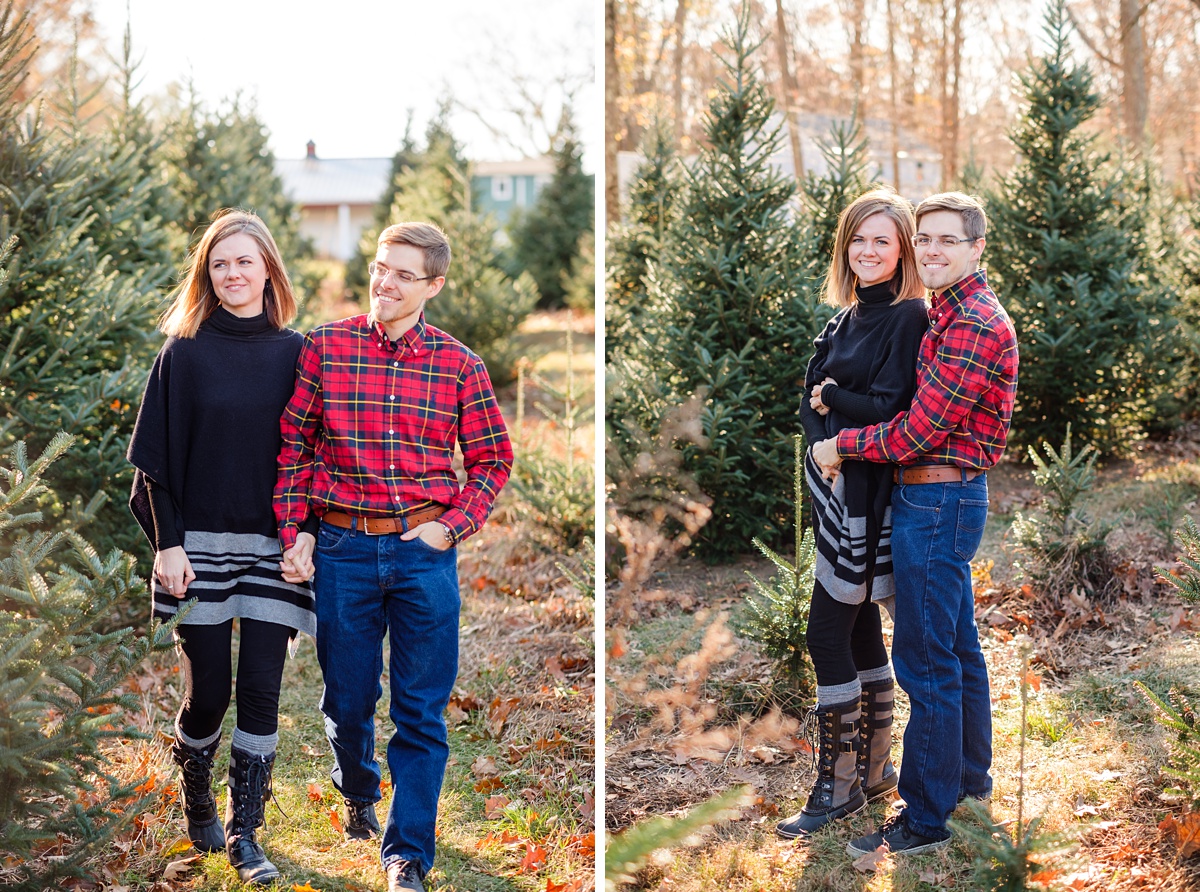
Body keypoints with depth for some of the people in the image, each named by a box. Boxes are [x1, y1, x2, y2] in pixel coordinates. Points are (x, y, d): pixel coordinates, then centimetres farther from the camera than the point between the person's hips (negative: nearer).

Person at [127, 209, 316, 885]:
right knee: (209, 688, 3)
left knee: (261, 689, -2)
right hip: (200, 543, -1)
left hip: (271, 546, 1)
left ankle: (245, 833, 8)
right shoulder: (185, 352, 1)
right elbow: (158, 454, 0)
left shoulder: (294, 352, 5)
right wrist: (168, 542, -6)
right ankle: (197, 801, 29)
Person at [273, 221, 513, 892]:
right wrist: (295, 529, -1)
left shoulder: (459, 364, 0)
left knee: (422, 710, 1)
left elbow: (493, 458, 7)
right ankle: (359, 793, 44)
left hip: (425, 548, 0)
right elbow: (294, 443, 5)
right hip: (342, 547, 1)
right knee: (348, 695, 13)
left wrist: (452, 525, -4)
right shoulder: (326, 347, 0)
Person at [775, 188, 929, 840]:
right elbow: (812, 400, 8)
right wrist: (830, 430, -11)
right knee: (859, 628, 14)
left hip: (867, 495, -8)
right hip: (835, 485, 8)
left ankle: (837, 787, 1)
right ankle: (873, 770, 24)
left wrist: (827, 397, -5)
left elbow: (886, 410, -18)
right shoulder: (847, 316, 13)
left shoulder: (908, 317, -12)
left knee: (828, 631, -7)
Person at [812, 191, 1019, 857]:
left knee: (926, 663, -6)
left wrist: (841, 446, -8)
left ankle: (925, 820, 1)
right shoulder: (949, 314, 15)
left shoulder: (974, 325, -20)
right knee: (959, 648, 20)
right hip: (948, 500, 11)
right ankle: (970, 778, 34)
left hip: (937, 504, -11)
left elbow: (919, 433, -21)